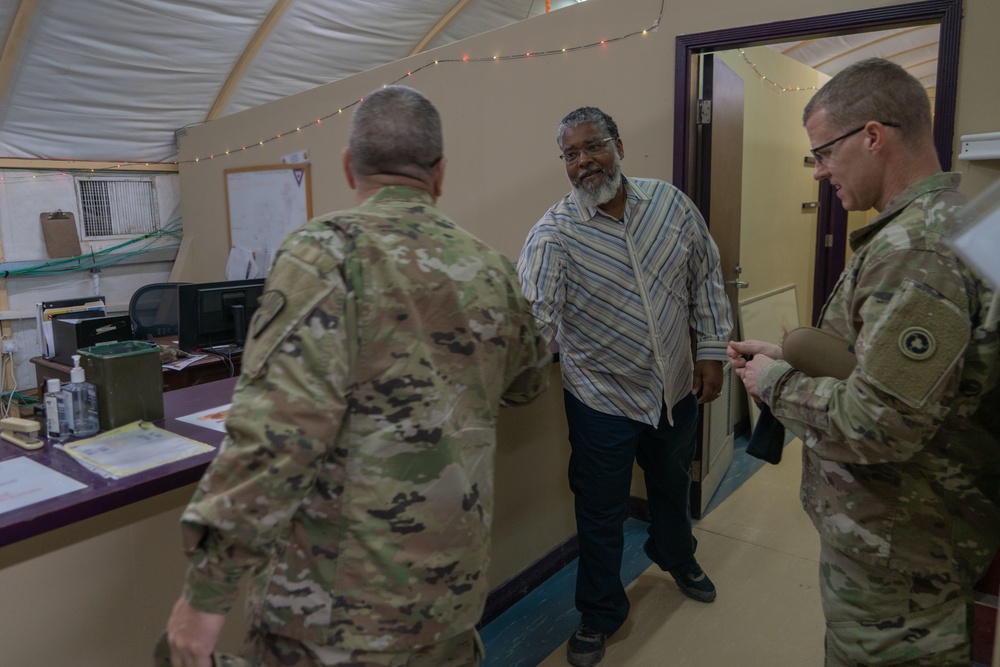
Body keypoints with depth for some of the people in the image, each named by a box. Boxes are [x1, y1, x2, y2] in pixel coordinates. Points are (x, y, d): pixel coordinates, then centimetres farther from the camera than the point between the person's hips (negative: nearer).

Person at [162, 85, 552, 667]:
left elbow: (279, 428, -24)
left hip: (343, 597, -5)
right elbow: (526, 383, 19)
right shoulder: (492, 269, 2)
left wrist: (207, 589, -16)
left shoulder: (328, 251, -15)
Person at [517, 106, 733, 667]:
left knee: (673, 485, 28)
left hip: (677, 388, 4)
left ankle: (678, 558, 59)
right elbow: (535, 318, -27)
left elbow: (706, 276, 4)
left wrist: (712, 349, 1)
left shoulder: (670, 203, -6)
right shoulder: (555, 232, -17)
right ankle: (600, 613, 35)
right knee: (602, 515, 11)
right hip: (603, 398, -3)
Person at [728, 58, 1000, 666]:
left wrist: (776, 382, -15)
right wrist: (788, 358, 6)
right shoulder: (947, 218, 8)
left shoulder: (916, 247, -27)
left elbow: (878, 425, -31)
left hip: (897, 547, -9)